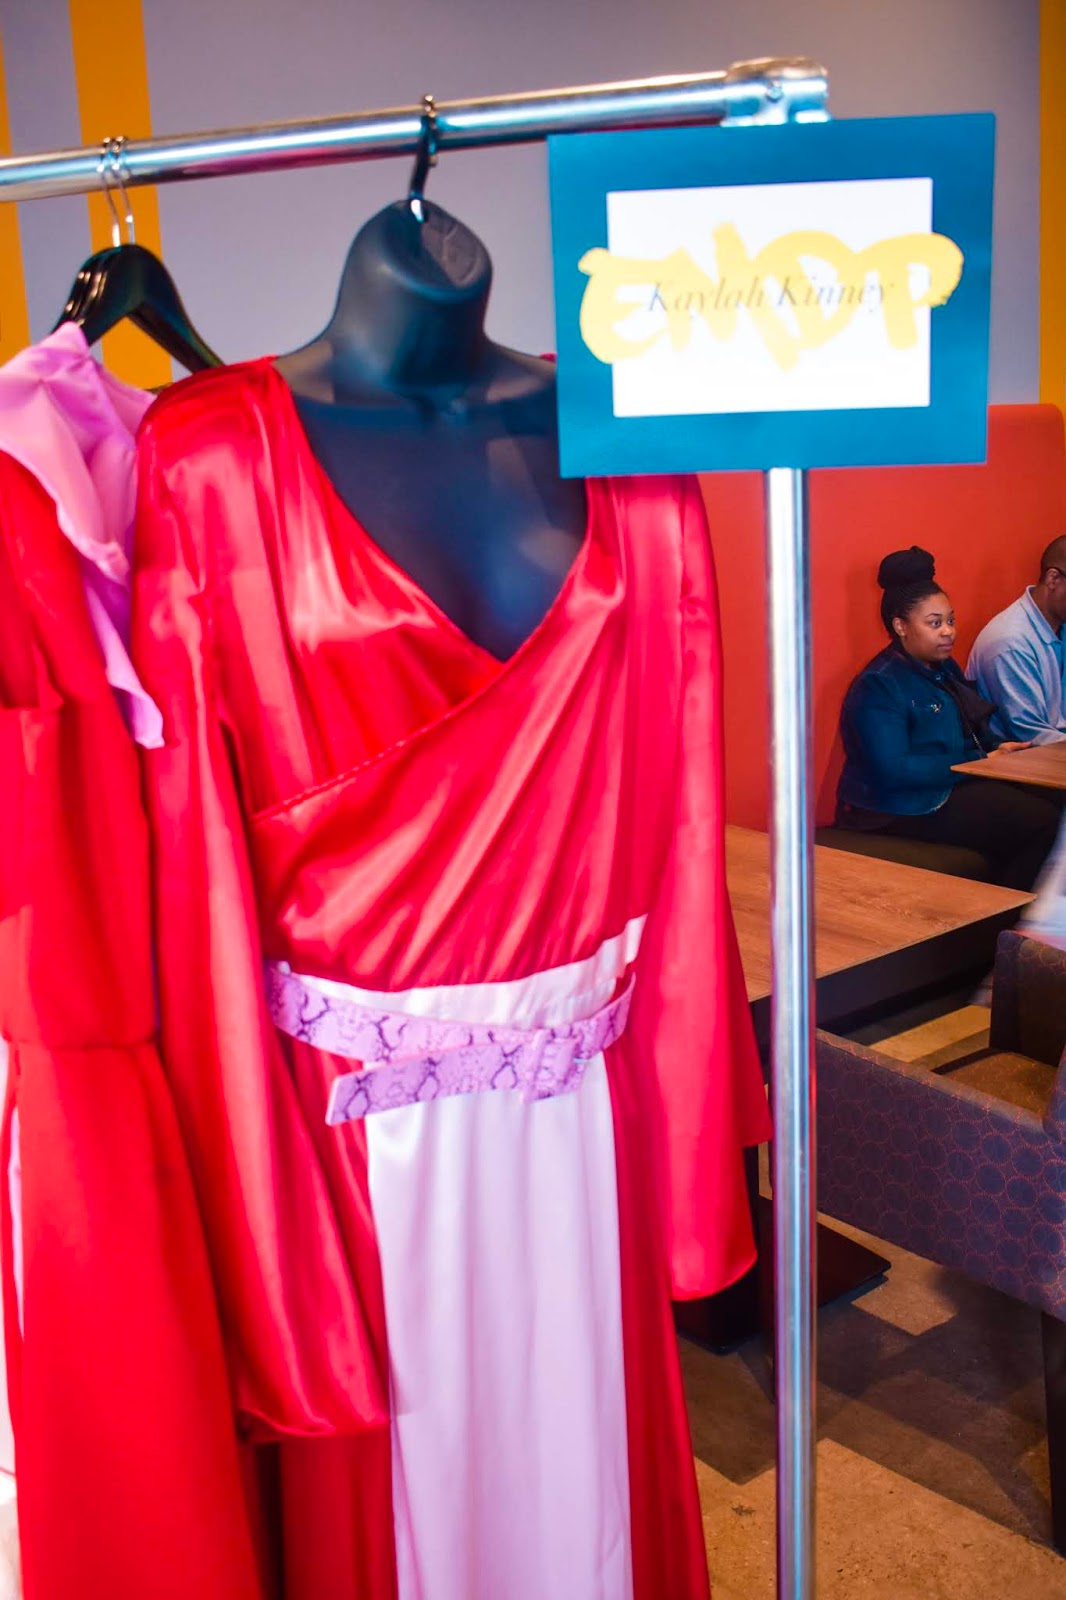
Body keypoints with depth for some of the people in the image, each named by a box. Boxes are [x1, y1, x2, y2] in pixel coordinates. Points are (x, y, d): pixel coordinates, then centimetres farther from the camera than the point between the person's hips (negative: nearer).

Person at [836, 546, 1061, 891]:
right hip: (904, 809, -9)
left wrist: (998, 748, 1)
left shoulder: (944, 669, 15)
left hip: (953, 785, 9)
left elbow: (972, 730, 26)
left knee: (1049, 801, -11)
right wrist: (980, 762, -19)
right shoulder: (879, 686, -15)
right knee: (1041, 822, -21)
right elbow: (894, 771, -24)